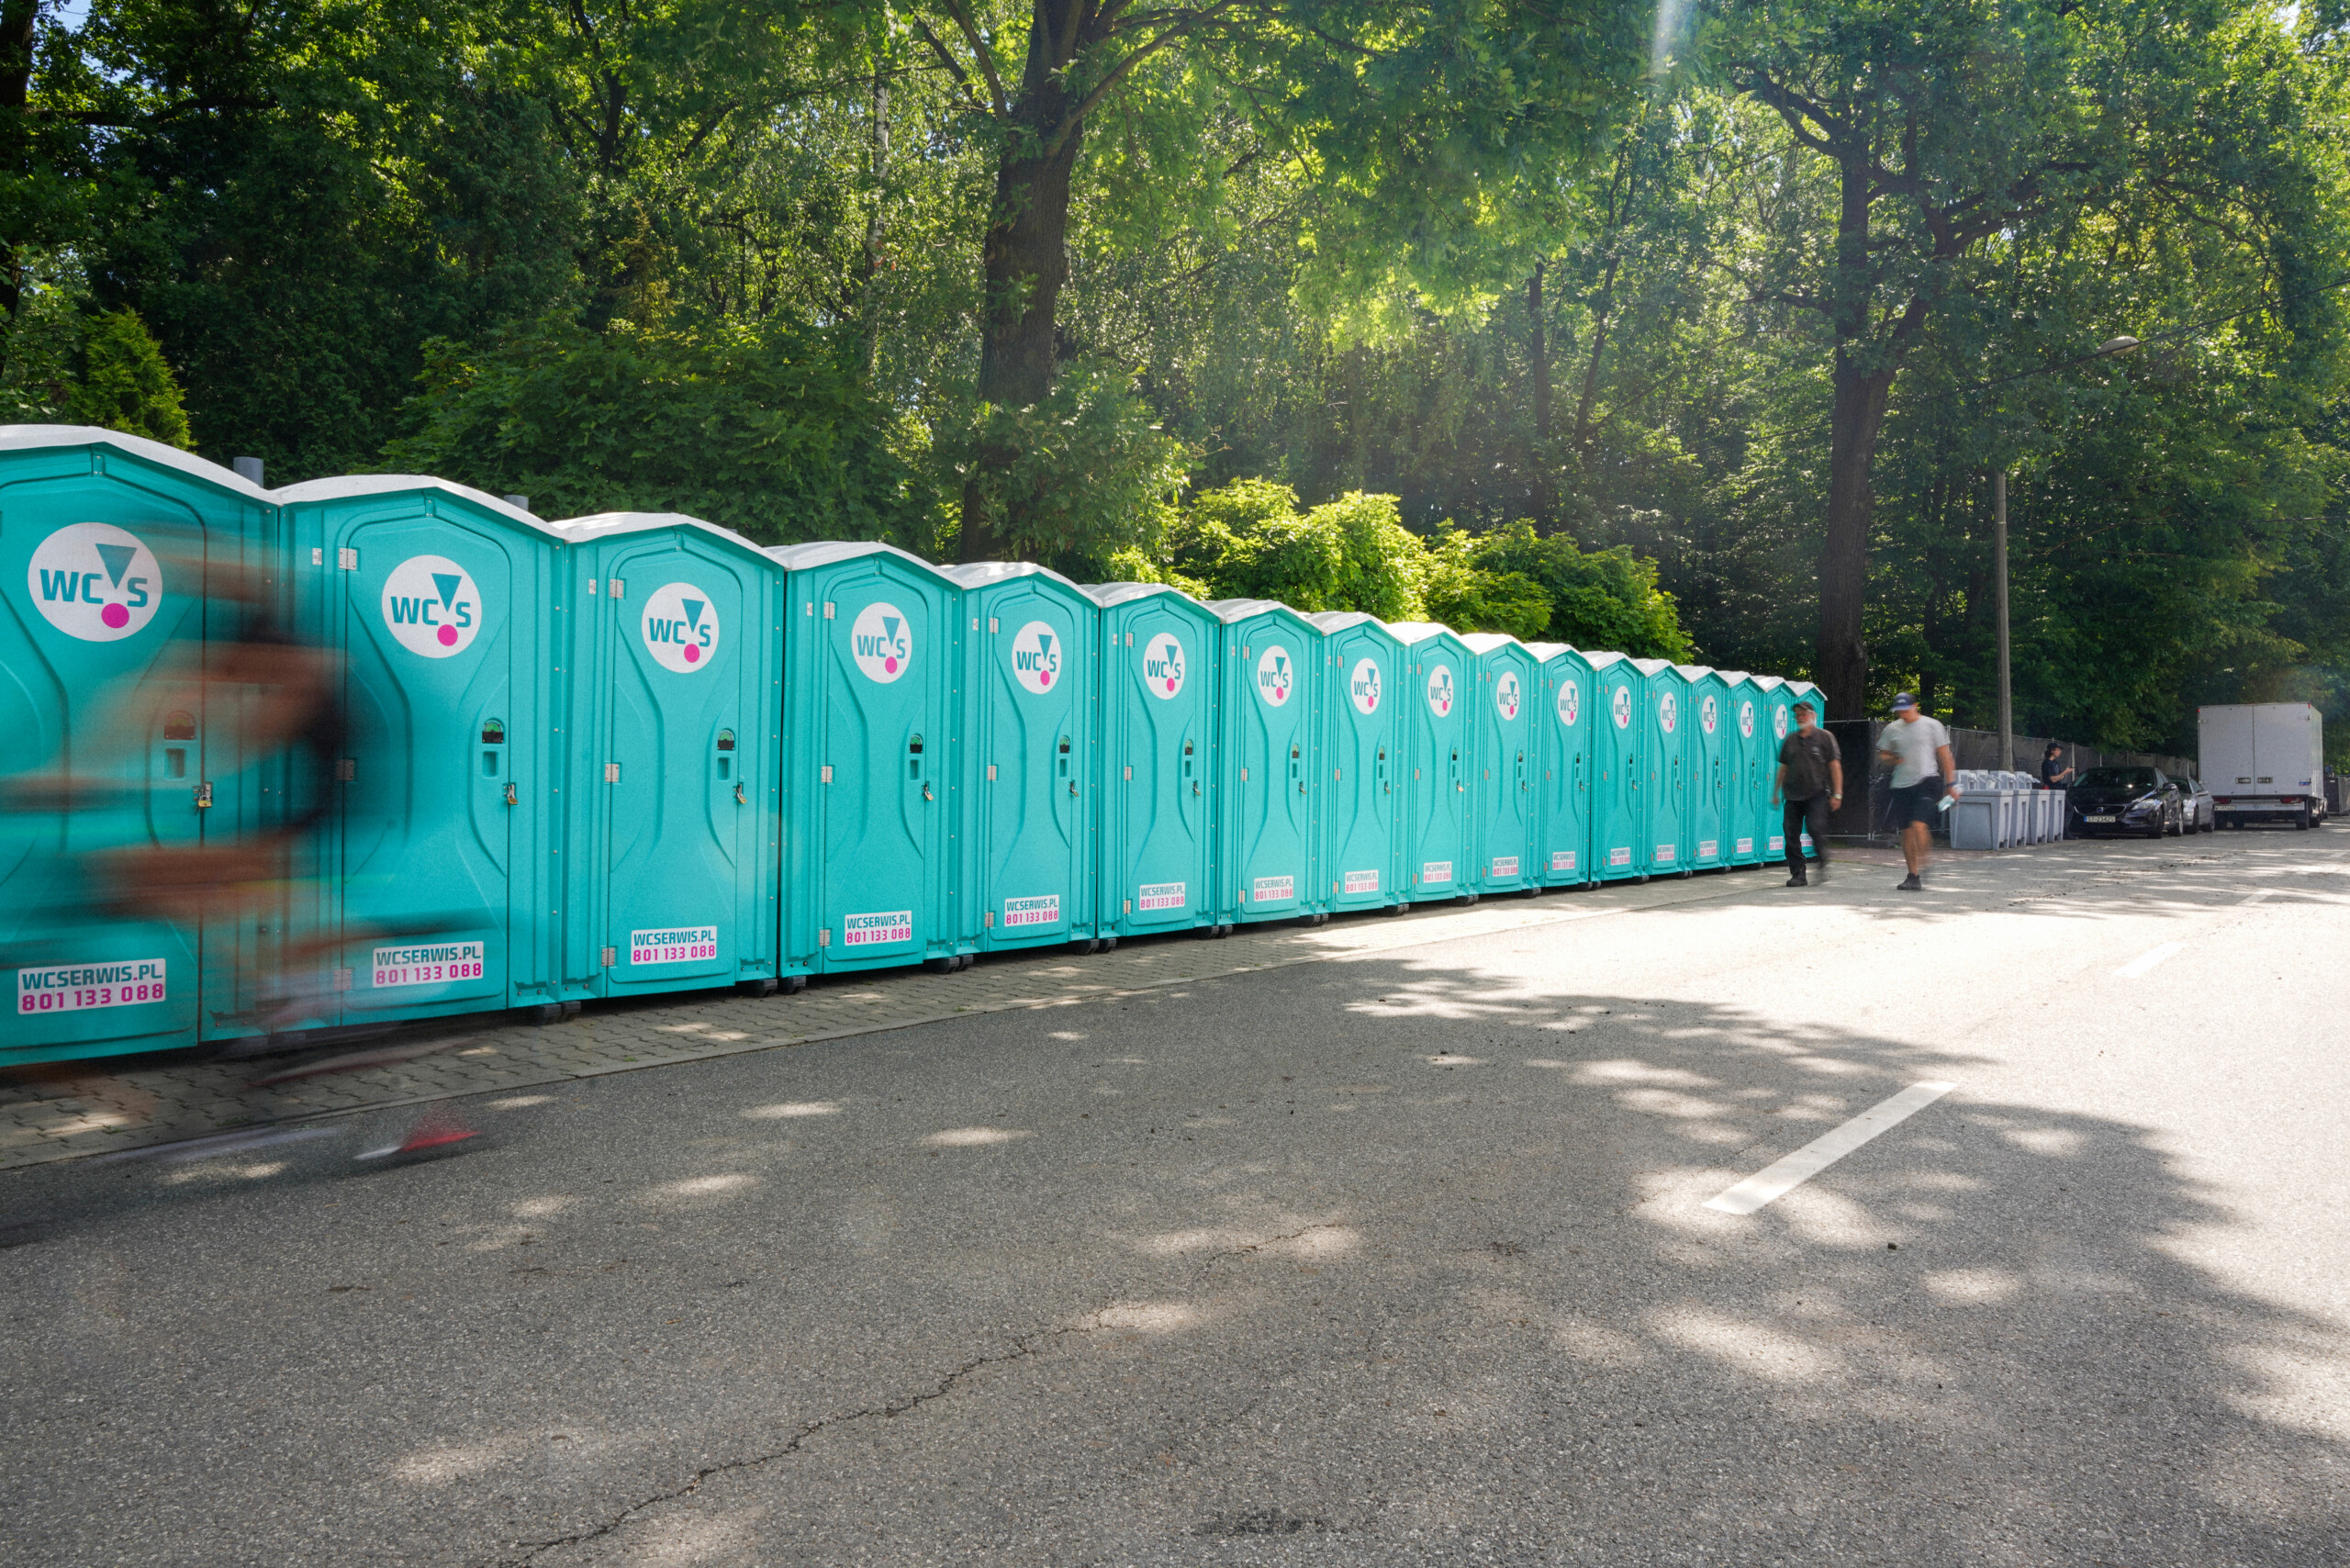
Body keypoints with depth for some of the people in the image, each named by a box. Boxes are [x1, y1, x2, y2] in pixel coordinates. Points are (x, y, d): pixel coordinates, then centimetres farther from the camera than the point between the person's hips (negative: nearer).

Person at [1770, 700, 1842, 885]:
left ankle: (1823, 864, 9)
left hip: (1817, 795, -4)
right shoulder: (1790, 740, 16)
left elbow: (1835, 766, 1)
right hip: (1793, 795, 4)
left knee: (1816, 828, -17)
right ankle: (1798, 875, 6)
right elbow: (1783, 767, 20)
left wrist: (1837, 794, -5)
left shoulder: (1824, 737, 4)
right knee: (1791, 833, -2)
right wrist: (1776, 792, 15)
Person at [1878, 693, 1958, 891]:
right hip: (1901, 785, 4)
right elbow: (1882, 753, 20)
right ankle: (1913, 876, 12)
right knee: (1906, 831, 4)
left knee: (1919, 825, -20)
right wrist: (1892, 759, -4)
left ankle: (1922, 866, -7)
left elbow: (1944, 755, 5)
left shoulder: (1932, 725, 2)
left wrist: (1951, 783, 1)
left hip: (1927, 780, -4)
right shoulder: (1892, 729, 10)